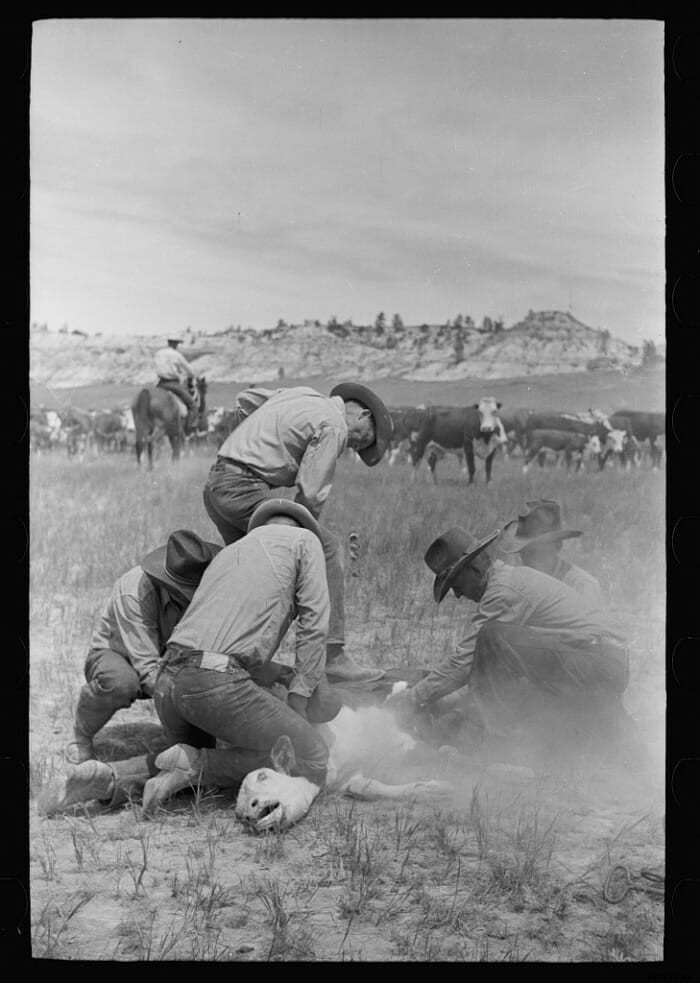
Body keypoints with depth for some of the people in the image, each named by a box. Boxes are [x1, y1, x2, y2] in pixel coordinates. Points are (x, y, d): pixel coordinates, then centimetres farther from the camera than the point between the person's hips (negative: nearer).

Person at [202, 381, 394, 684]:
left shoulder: (305, 395, 19)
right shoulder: (333, 427, -7)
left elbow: (245, 398, 30)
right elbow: (311, 494, -10)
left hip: (214, 485, 10)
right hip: (244, 490, -10)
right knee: (327, 548, -6)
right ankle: (332, 656, -8)